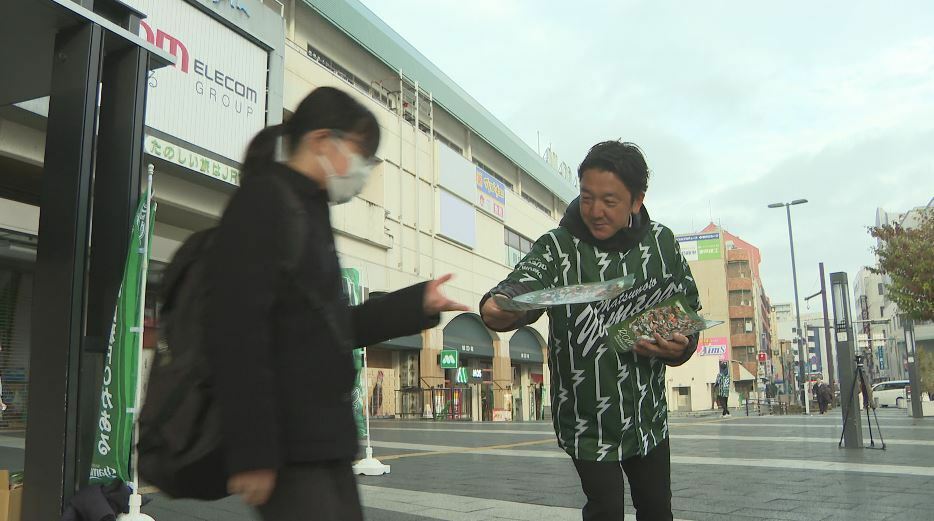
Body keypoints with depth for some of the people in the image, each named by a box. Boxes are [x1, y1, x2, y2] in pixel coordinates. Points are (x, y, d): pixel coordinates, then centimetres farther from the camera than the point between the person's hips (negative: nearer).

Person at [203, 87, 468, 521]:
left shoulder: (309, 212, 17)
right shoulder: (264, 201, -10)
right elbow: (237, 330, -19)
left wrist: (416, 304, 14)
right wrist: (251, 450, -22)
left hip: (324, 438, 9)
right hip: (286, 445, -9)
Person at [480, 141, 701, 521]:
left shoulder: (662, 243, -4)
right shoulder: (557, 247, -15)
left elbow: (688, 309, 6)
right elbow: (525, 283, -34)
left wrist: (680, 347, -16)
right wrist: (499, 306, -57)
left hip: (648, 415, 4)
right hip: (587, 420, -4)